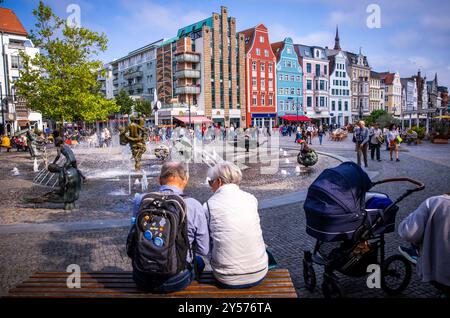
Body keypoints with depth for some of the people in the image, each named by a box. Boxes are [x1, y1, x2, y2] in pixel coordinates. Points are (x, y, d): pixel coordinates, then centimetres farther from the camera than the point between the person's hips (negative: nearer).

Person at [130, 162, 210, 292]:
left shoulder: (140, 200, -9)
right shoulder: (194, 206, -17)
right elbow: (203, 250, -8)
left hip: (141, 279, 3)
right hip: (176, 282, -3)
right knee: (199, 261, 28)